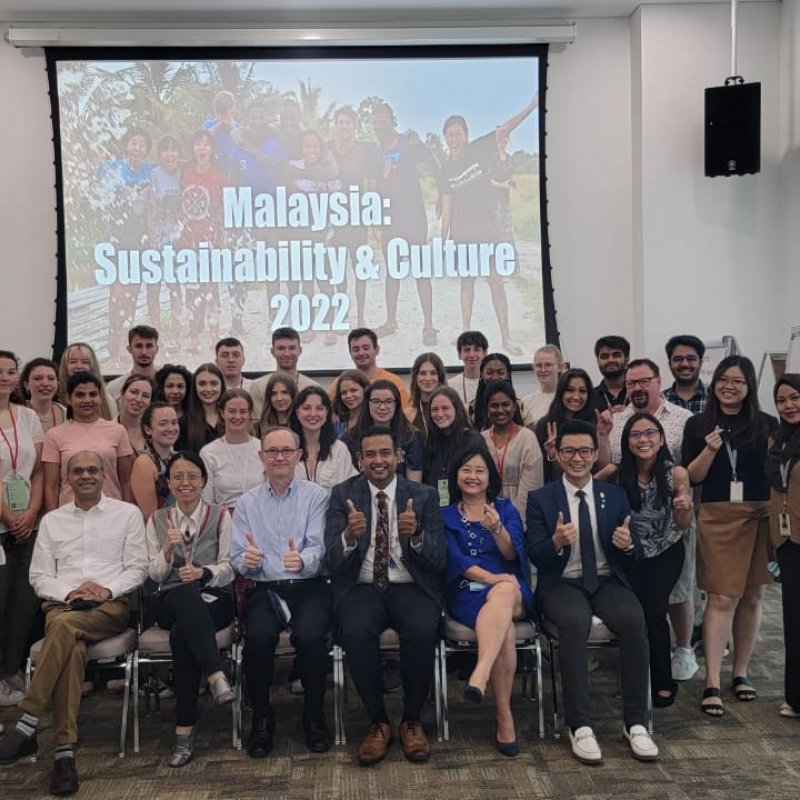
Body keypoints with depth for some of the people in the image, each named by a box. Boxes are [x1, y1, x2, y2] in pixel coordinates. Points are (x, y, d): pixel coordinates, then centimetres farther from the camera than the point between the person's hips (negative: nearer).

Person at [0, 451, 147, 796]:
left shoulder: (128, 513, 11)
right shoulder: (52, 520, 18)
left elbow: (137, 568, 6)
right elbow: (39, 576, 13)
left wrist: (107, 590, -12)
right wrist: (68, 593, -8)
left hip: (111, 607, -2)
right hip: (62, 605, 2)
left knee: (64, 625, -36)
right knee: (72, 650, -34)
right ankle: (64, 752, -36)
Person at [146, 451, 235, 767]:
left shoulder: (220, 516, 9)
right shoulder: (157, 520, 15)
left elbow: (228, 569, 1)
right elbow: (156, 575, 7)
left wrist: (203, 573, -21)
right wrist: (168, 549, -14)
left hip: (214, 599, -1)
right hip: (170, 601, 1)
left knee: (181, 634, -36)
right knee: (186, 594, -39)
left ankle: (185, 729, -35)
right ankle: (216, 676, -51)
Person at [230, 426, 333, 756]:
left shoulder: (316, 496, 5)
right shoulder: (247, 502, 12)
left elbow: (318, 548, -6)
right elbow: (237, 558, 8)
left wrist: (302, 560, -29)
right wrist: (246, 561, -17)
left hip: (309, 587, -1)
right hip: (264, 590, 1)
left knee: (310, 635, -30)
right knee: (259, 636, -29)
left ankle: (314, 716, -5)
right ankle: (261, 718, -7)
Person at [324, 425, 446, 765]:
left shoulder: (424, 496, 5)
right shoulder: (343, 495, 5)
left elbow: (440, 560, -1)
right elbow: (332, 559, -4)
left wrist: (416, 535, -23)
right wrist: (349, 536, -27)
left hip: (411, 588, 0)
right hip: (362, 588, 0)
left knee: (422, 631, -31)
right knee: (355, 632, -32)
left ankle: (412, 721, -7)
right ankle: (378, 722, -9)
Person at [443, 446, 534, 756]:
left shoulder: (506, 509, 16)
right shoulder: (445, 516, 14)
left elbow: (512, 553, 0)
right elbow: (455, 559, 0)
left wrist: (497, 529, -23)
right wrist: (492, 577, -17)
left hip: (511, 590, 0)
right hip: (466, 594, 0)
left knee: (502, 594, -40)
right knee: (505, 631, -34)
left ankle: (480, 676, -57)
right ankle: (504, 717, -32)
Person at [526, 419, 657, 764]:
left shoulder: (615, 496, 11)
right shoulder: (540, 499, 4)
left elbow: (634, 551, 9)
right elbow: (534, 555, -5)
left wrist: (628, 543, -15)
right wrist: (556, 543, -27)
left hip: (607, 581, 2)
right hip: (562, 584, -2)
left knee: (634, 621, -29)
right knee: (575, 622, -35)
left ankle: (635, 723, -18)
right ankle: (580, 726, -27)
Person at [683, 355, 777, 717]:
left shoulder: (767, 424, 5)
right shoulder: (698, 424, 4)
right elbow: (691, 477, 0)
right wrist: (710, 449, -13)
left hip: (760, 517, 2)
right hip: (717, 517, -2)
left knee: (751, 597, 10)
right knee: (722, 598, -6)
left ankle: (741, 673, 24)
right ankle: (712, 684, -3)